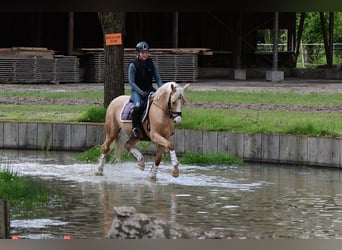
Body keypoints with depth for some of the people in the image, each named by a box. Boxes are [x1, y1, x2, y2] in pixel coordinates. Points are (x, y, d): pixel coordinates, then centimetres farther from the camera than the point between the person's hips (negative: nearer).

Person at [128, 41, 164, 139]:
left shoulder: (151, 64, 6)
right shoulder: (133, 65, -7)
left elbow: (158, 78, 9)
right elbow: (131, 82, -9)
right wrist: (141, 92, -20)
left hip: (149, 89, 5)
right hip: (136, 90, -5)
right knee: (138, 105, -33)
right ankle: (134, 128, -16)